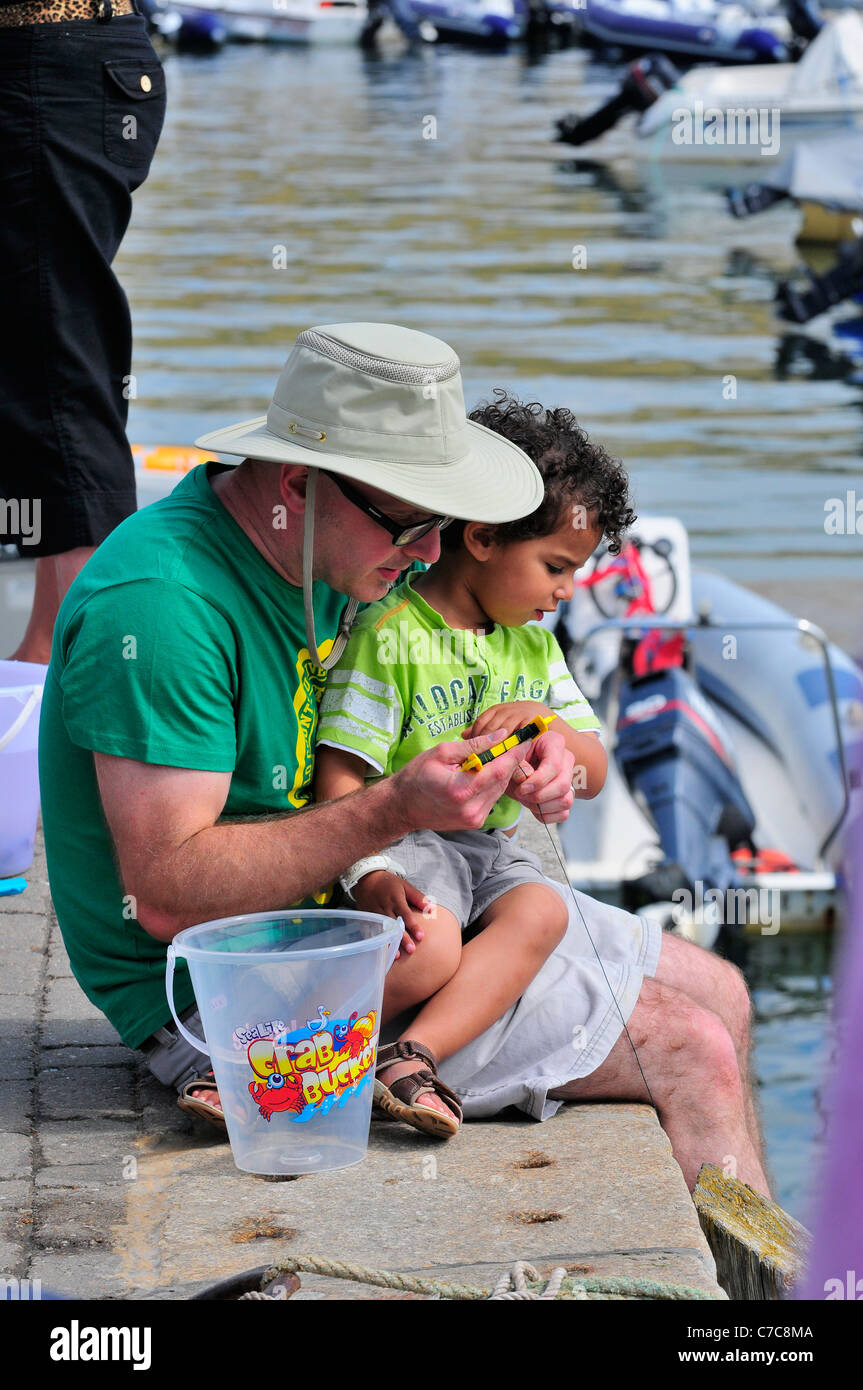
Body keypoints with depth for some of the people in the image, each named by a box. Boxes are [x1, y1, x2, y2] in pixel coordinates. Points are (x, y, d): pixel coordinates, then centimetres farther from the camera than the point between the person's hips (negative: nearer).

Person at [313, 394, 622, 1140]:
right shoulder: (388, 633, -8)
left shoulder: (533, 643, 16)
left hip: (496, 846, 6)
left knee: (542, 911, -28)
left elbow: (593, 776, 19)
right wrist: (372, 875, -29)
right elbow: (339, 778, -12)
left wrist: (546, 719, -3)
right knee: (429, 950, -35)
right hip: (406, 841, -6)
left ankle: (412, 1056, -38)